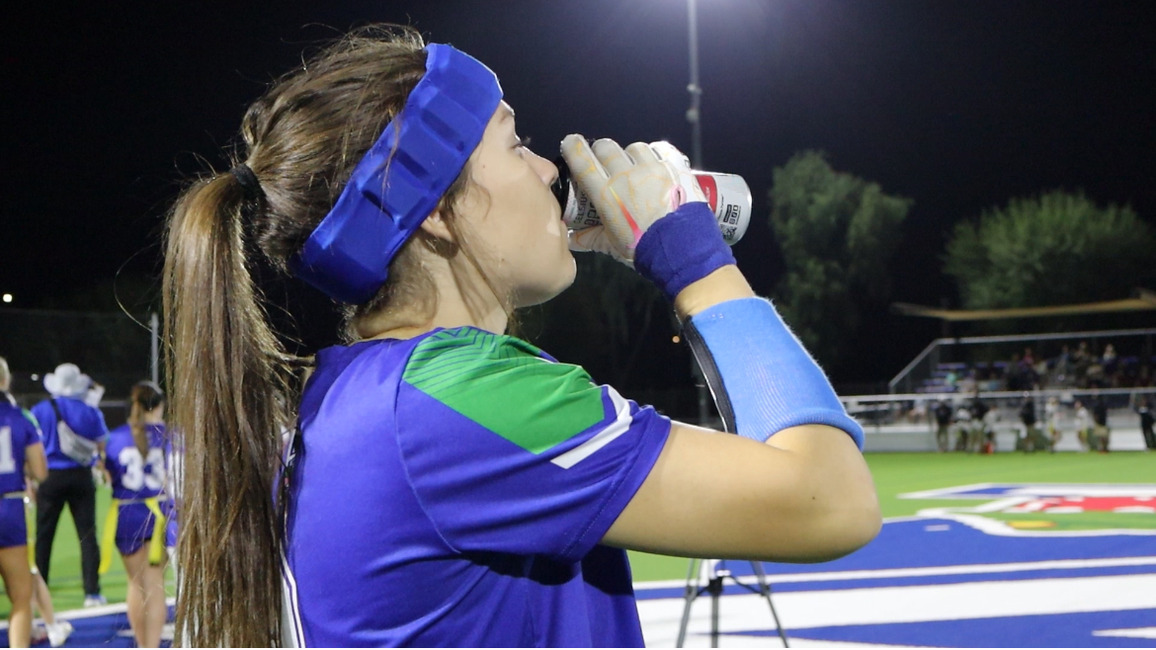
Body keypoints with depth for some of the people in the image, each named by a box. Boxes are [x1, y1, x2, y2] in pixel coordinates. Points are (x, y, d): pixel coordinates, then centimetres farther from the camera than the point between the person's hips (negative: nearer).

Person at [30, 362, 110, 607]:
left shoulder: (39, 411, -2)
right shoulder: (90, 412, -1)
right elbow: (103, 449, 3)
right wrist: (100, 464, 23)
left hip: (51, 477, 0)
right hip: (81, 477, 0)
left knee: (43, 535, 9)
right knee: (87, 534, 5)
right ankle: (92, 592, 3)